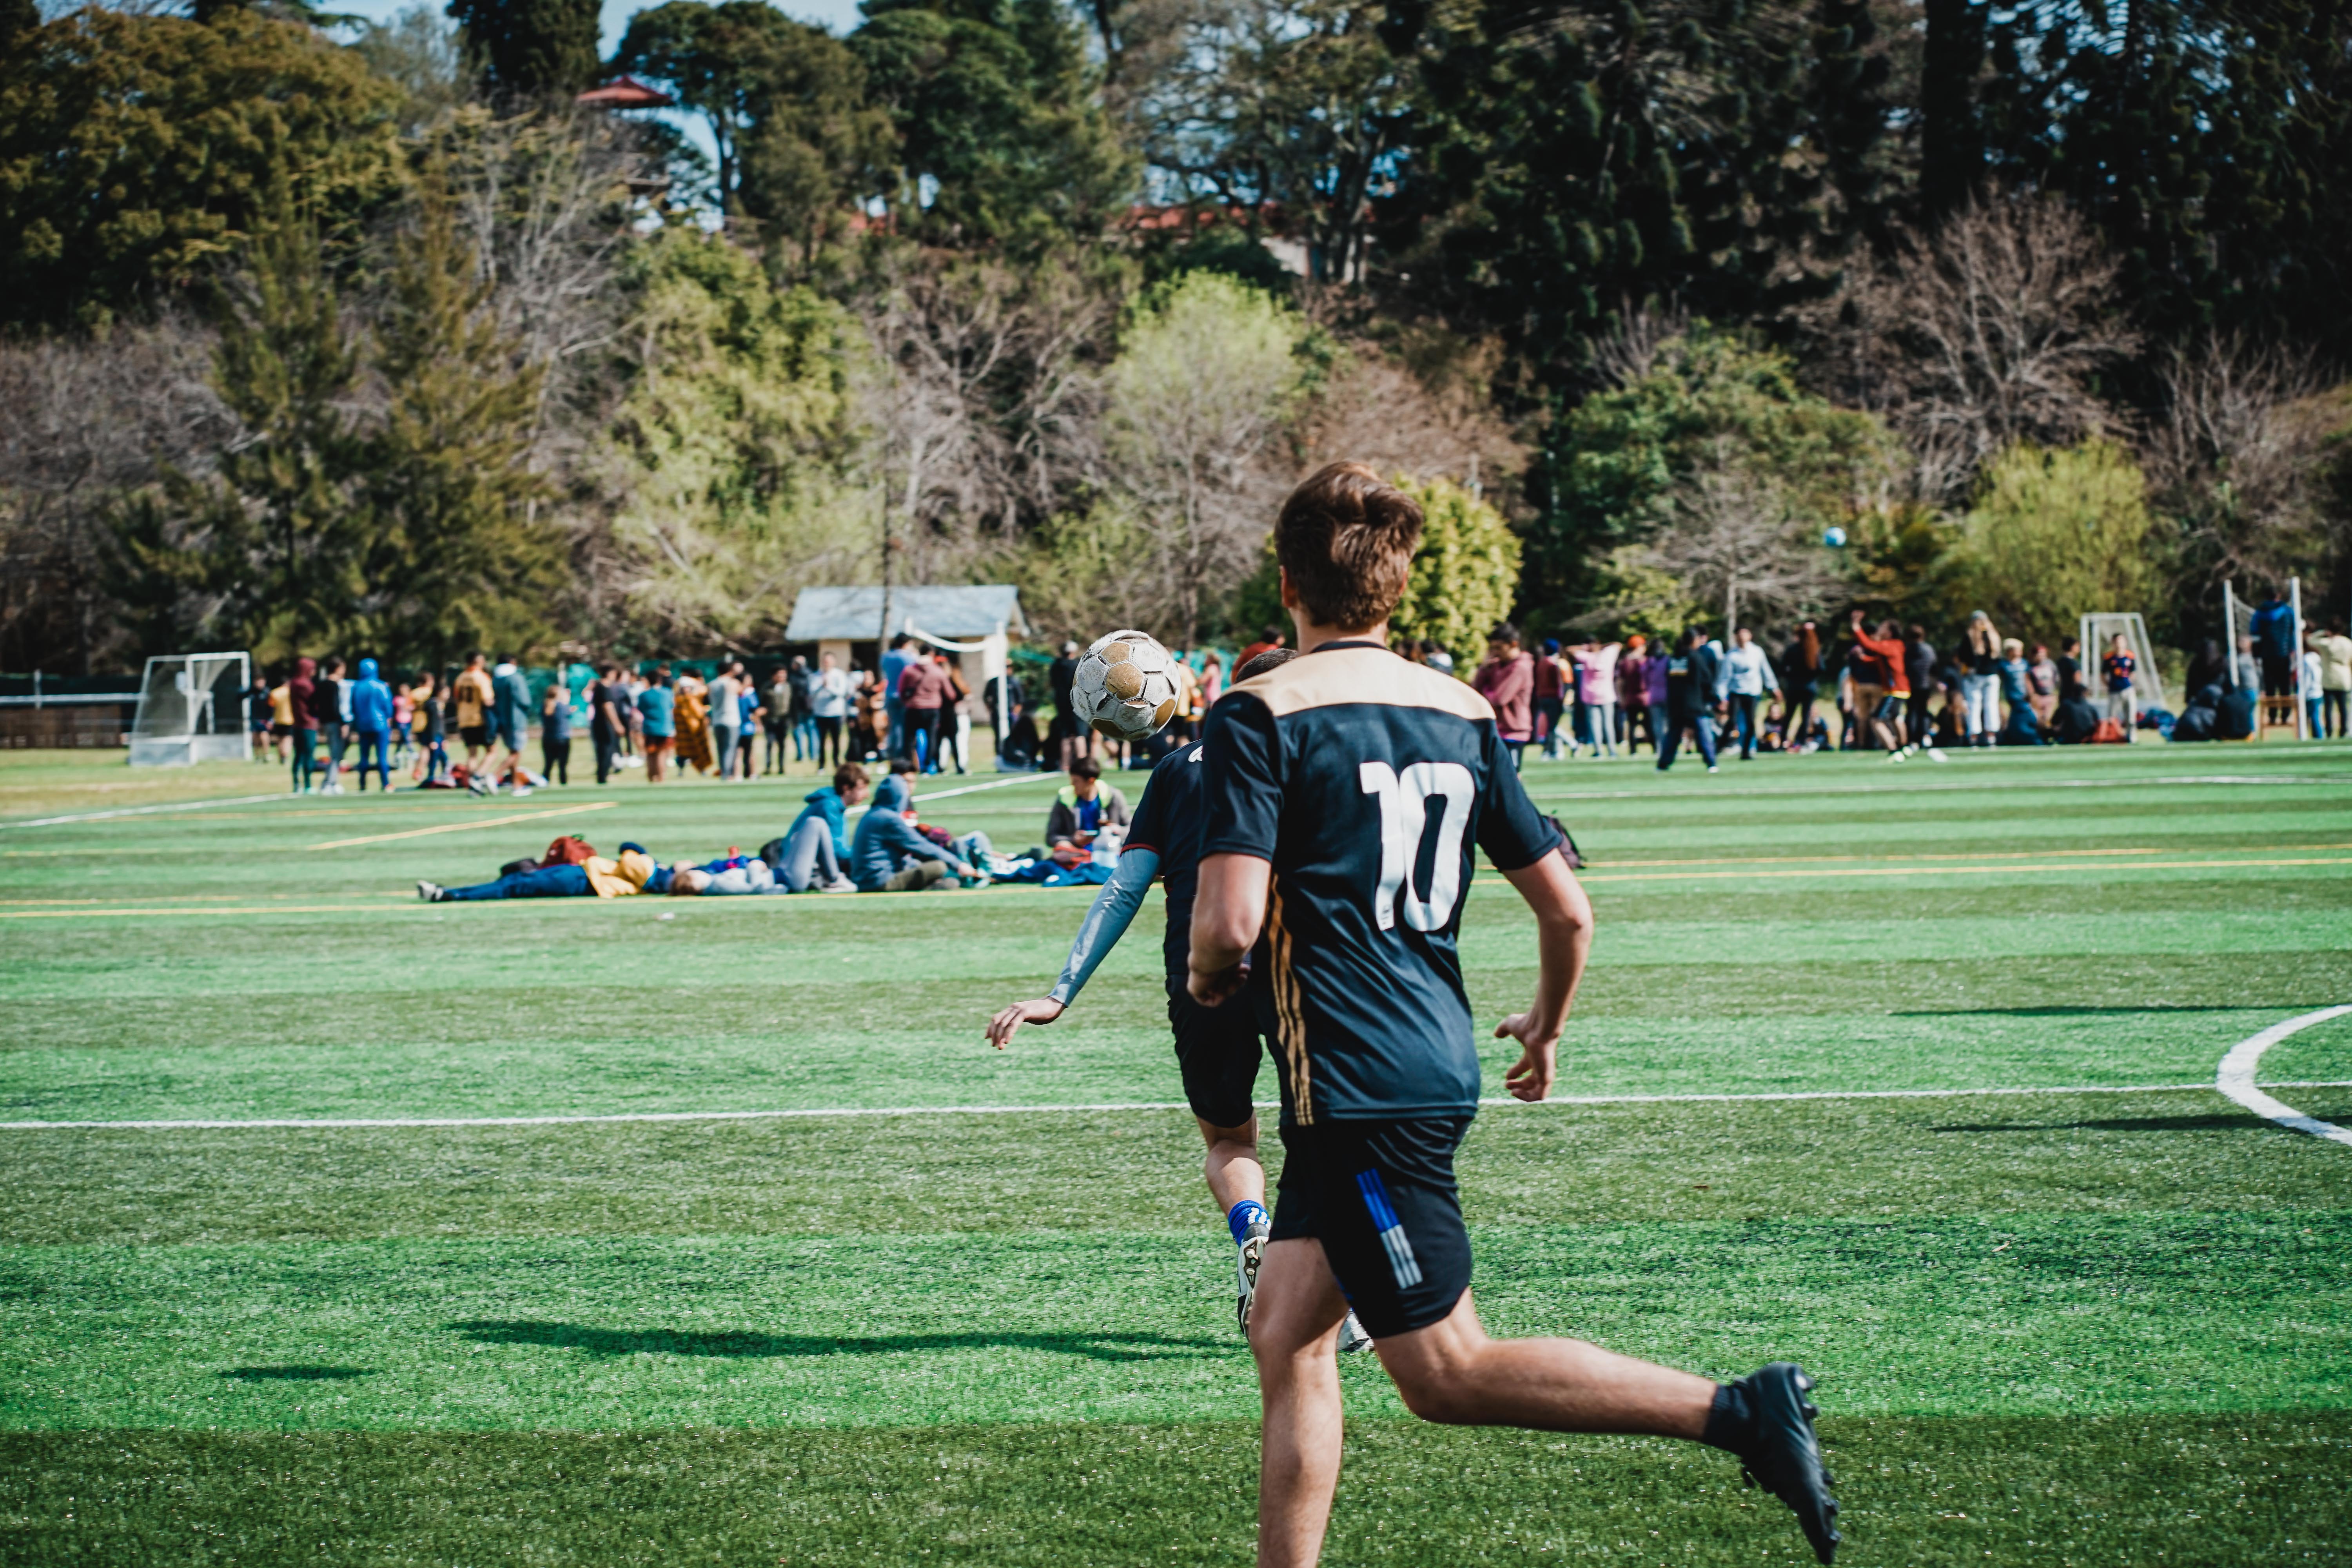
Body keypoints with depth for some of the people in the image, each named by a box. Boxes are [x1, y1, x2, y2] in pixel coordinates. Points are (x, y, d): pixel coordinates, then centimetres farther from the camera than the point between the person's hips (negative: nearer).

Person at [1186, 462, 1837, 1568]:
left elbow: (1231, 922, -19)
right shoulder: (1463, 716, 9)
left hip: (1352, 1086, -8)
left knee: (1446, 1374, -4)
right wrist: (1546, 1027, 30)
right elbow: (1567, 909, 11)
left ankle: (1739, 1411, -11)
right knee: (1286, 1336, 15)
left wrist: (1205, 979, 4)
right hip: (1437, 1063, 8)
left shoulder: (1262, 714, -10)